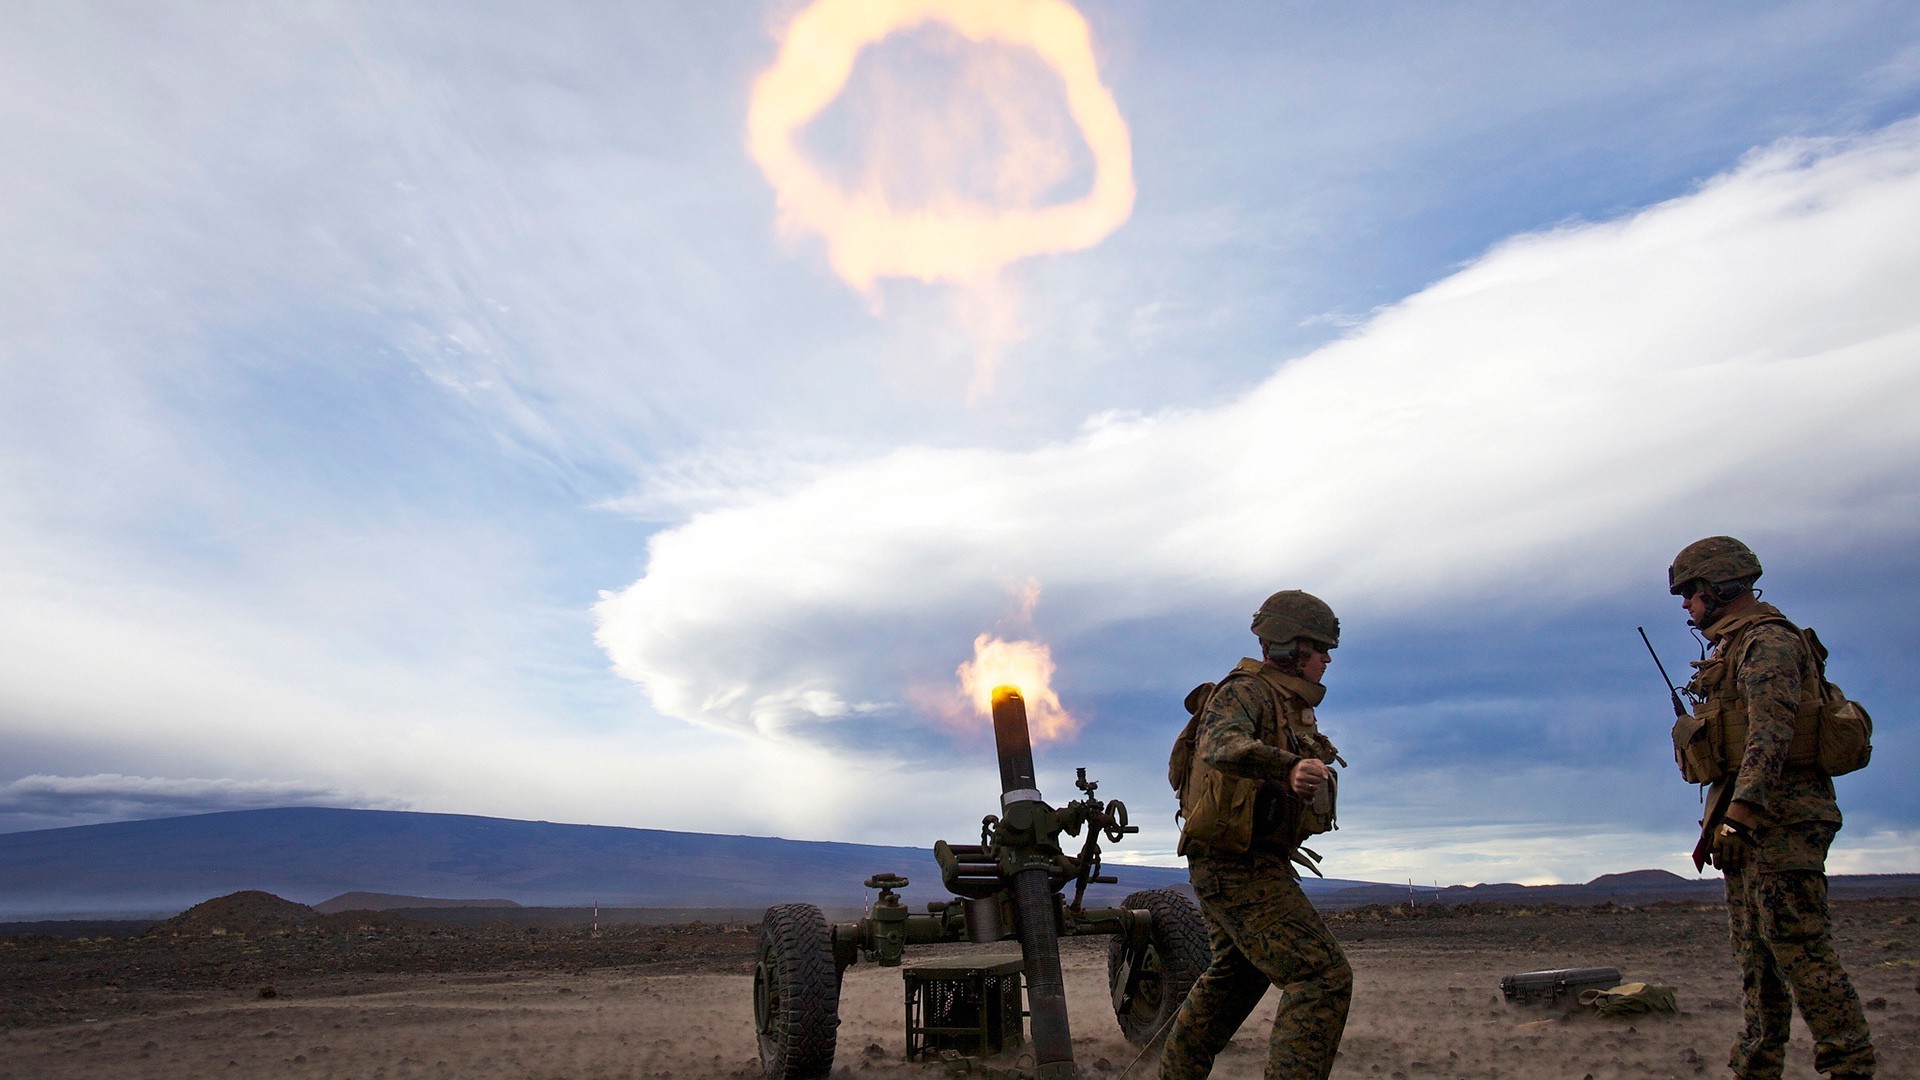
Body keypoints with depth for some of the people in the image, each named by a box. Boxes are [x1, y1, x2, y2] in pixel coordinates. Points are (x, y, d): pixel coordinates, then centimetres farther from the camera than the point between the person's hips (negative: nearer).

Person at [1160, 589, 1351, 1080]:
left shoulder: (1289, 705, 13)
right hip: (1239, 869, -11)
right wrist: (1289, 766, -53)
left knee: (1235, 976, 28)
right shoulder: (1246, 692, -16)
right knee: (1323, 978, -16)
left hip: (1243, 866, 11)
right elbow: (1221, 746, -38)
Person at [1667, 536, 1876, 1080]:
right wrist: (1726, 818, 23)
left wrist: (1740, 812, -31)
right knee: (1756, 954, 11)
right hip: (1751, 817, 10)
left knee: (1799, 945, -8)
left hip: (1779, 815, -10)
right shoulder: (1736, 646, 19)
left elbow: (1771, 734, -24)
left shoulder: (1767, 641, -11)